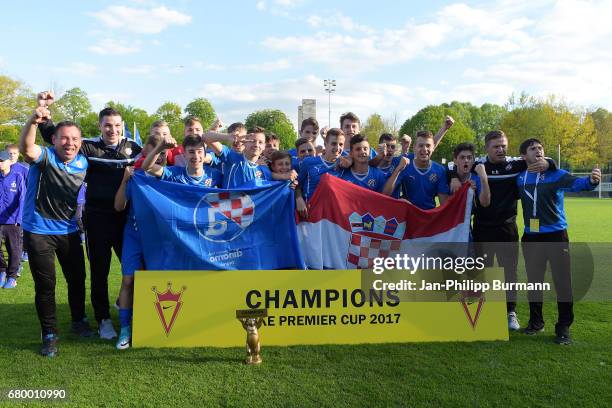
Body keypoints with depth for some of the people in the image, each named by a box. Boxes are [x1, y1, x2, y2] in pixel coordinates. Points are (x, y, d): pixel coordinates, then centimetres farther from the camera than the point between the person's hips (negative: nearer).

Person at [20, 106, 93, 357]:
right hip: (38, 231, -4)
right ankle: (49, 334, 17)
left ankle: (79, 321, 35)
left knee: (77, 279, 14)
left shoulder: (83, 163, 0)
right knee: (45, 285, 2)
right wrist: (33, 121, -55)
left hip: (68, 231, 5)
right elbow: (26, 149, -39)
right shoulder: (45, 157, -15)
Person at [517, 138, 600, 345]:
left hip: (556, 236, -3)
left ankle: (563, 327, 13)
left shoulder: (556, 174, -6)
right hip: (531, 238, 3)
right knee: (533, 282, 13)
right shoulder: (520, 178, 4)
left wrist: (591, 181, -46)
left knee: (563, 283, 0)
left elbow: (575, 183, -26)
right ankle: (536, 321, 29)